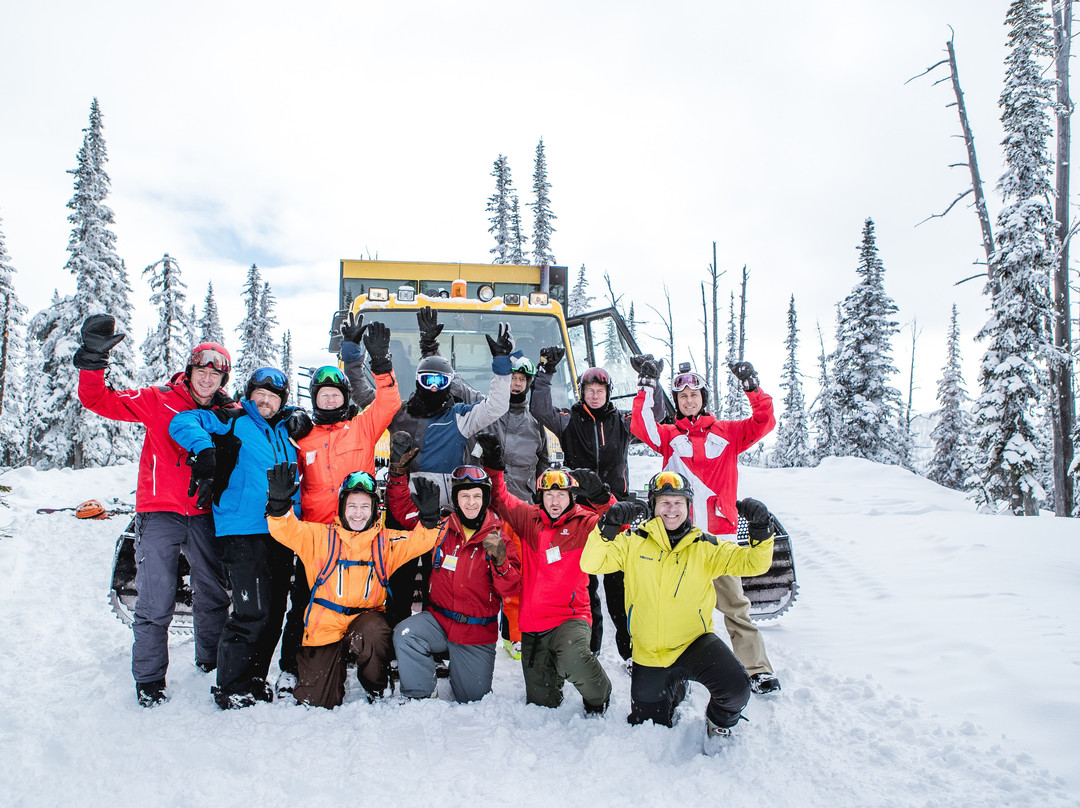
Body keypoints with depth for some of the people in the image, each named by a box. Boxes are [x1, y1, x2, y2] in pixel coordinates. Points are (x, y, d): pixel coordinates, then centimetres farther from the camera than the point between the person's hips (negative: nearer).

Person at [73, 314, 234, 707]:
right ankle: (149, 678, 12)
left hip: (204, 515, 3)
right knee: (155, 603, -5)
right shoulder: (158, 401, -2)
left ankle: (211, 660, 34)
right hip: (160, 512, -3)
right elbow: (99, 400, -6)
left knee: (214, 594, 13)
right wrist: (93, 360, -20)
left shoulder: (229, 414, 6)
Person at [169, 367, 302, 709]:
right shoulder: (232, 422, 2)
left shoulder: (284, 430, 18)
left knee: (274, 611, 11)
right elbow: (183, 422, -8)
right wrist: (204, 449, -24)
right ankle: (230, 688, 3)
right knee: (253, 612, -12)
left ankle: (254, 679, 25)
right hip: (243, 530, -7)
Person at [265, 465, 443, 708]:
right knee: (316, 701, -2)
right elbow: (287, 531, -12)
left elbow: (419, 542, -8)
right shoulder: (321, 536, 0)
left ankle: (376, 691, -5)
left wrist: (428, 518, -28)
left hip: (366, 617, 0)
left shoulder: (386, 541, 3)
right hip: (325, 624, 0)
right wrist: (280, 503, -31)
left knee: (373, 632, -37)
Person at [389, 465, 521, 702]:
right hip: (438, 620, 1)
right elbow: (402, 509, 7)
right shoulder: (441, 528, 0)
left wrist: (500, 561, -30)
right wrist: (398, 474, -7)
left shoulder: (498, 538, -6)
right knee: (405, 634, -29)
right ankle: (418, 696, -6)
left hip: (477, 631, -1)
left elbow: (509, 588, -11)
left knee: (472, 699, 4)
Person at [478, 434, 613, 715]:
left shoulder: (584, 523, 0)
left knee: (573, 659, -36)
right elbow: (501, 499, 21)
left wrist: (599, 494, -25)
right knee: (541, 702, 6)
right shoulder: (529, 518, 9)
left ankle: (598, 697, -4)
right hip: (533, 624, 4)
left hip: (571, 616, -3)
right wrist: (493, 466, 13)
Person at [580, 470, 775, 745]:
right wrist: (608, 526, -28)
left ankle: (719, 723, 9)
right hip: (648, 654, 1)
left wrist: (761, 529, -24)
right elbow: (591, 564, -13)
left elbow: (753, 563, -6)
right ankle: (674, 689, 43)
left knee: (736, 688, -27)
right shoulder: (633, 543, -3)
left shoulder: (705, 548, -2)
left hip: (694, 642, -1)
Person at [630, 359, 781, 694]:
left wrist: (753, 388, -9)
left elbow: (764, 423, 3)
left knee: (734, 603, 0)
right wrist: (648, 386, -10)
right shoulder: (669, 435, 11)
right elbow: (640, 426, -5)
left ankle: (757, 668, 7)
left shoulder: (727, 432, 12)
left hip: (718, 533, 0)